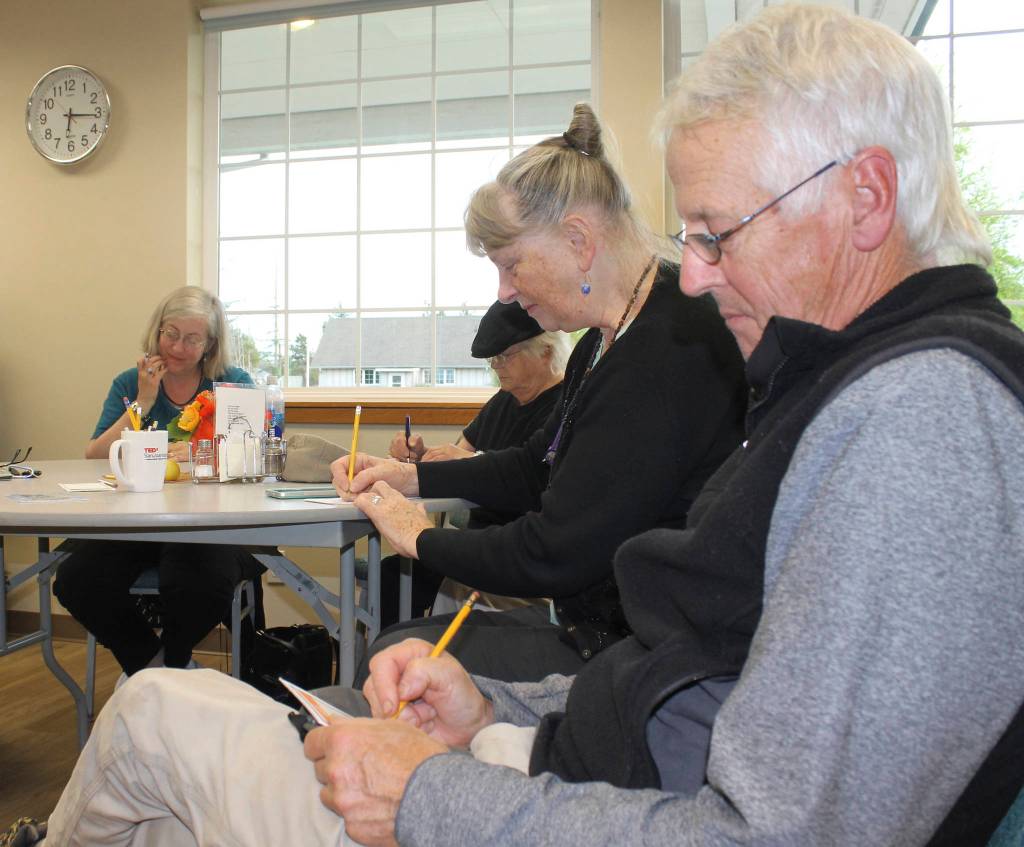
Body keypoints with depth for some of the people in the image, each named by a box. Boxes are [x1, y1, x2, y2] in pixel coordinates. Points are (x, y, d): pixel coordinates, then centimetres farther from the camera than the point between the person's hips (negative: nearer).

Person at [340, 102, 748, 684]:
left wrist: (422, 540, -6)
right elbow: (537, 467, 23)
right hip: (596, 624, 10)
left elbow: (552, 556, -24)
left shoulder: (666, 357, -25)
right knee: (398, 642, 9)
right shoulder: (608, 342, 9)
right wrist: (412, 476, 14)